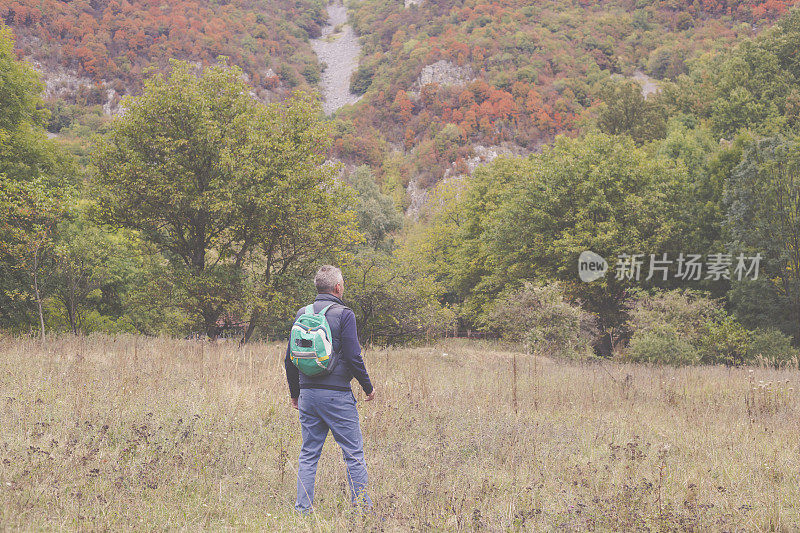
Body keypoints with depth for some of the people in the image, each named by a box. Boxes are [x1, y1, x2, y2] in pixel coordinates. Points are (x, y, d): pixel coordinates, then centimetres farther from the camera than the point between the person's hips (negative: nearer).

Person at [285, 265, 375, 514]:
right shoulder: (343, 314, -8)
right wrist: (368, 387, 2)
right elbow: (353, 357, -12)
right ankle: (362, 507, 6)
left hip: (307, 393, 5)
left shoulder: (301, 314, 8)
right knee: (353, 454, 3)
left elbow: (290, 359, 10)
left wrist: (294, 392, 21)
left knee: (308, 455, 11)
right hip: (337, 394, -5)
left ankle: (303, 508, 10)